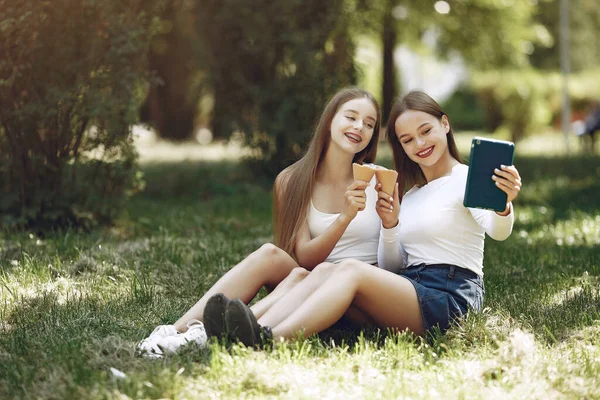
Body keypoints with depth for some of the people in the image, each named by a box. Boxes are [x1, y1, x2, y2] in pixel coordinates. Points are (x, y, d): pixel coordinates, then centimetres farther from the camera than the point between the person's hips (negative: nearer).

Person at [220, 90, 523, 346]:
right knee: (323, 270, -18)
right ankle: (259, 329, -43)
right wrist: (390, 225, 0)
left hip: (452, 297, -6)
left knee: (352, 269, -29)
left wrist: (504, 206, -43)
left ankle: (270, 339, -49)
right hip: (411, 289, 7)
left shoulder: (465, 179, 3)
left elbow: (497, 231, -19)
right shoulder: (410, 196, 25)